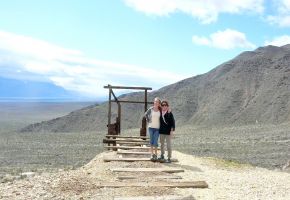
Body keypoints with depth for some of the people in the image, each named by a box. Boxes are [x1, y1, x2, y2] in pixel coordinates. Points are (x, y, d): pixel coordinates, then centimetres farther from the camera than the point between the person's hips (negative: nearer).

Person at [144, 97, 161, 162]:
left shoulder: (160, 110, -2)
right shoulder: (150, 109, -2)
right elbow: (146, 114, 11)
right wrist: (148, 121, 4)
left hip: (157, 128, -1)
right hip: (151, 127, 1)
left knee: (155, 142, -3)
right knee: (151, 141, 5)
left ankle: (155, 155, 8)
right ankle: (152, 154, 14)